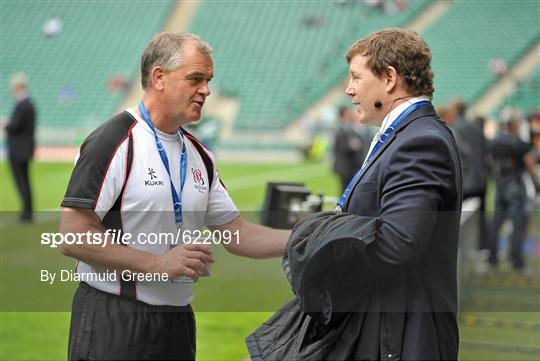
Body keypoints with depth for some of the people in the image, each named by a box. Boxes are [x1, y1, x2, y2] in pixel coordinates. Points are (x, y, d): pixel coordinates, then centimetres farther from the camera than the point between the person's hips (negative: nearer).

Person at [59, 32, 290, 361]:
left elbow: (236, 234, 15)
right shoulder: (114, 142, -11)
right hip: (113, 321, -7)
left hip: (178, 321, 7)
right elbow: (73, 237, -17)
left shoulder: (199, 155, 13)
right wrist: (158, 264, -20)